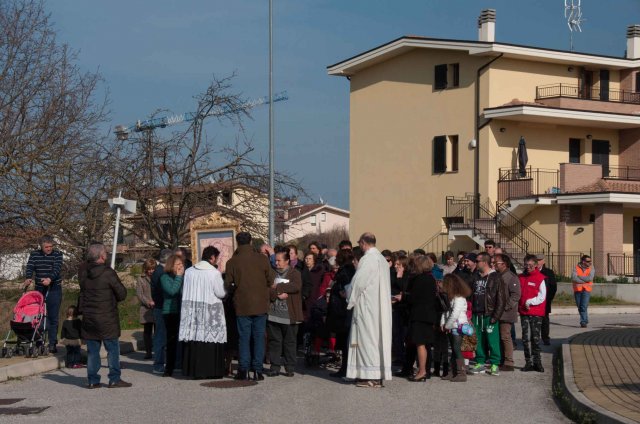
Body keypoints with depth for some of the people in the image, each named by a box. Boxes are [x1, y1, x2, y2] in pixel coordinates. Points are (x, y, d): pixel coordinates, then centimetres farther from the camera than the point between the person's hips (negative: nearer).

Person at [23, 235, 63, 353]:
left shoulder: (57, 254, -2)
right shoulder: (34, 255, 6)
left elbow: (57, 269, -16)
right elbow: (30, 267, -6)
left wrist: (50, 279, -36)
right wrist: (28, 278, -28)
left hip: (54, 289, -2)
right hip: (39, 289, 2)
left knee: (53, 317, -4)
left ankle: (52, 344, -1)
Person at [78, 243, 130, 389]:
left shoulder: (83, 272, 1)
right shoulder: (108, 273, -14)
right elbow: (122, 294, -8)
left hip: (88, 317, 5)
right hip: (107, 317, -5)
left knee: (92, 350, 10)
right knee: (113, 349, 4)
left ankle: (92, 380, 11)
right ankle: (114, 379, 4)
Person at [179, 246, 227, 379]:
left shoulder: (189, 271, 3)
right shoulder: (214, 273, -12)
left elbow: (184, 290, 9)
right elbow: (221, 293, -9)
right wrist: (223, 283, 10)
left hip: (191, 310, 5)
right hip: (210, 311, -5)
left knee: (194, 340, 8)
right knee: (210, 339, 2)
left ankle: (193, 370, 11)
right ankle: (211, 370, 2)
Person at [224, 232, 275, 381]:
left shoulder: (232, 262, -5)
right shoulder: (262, 259, -3)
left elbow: (227, 286, -1)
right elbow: (271, 281, 1)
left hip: (242, 305, -1)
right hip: (260, 304, 1)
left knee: (244, 337, 6)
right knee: (259, 337, 5)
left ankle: (243, 370, 4)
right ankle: (257, 370, 4)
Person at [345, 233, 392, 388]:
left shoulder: (367, 260, -15)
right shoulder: (382, 259, 13)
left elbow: (358, 282, -16)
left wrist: (351, 301, 1)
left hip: (367, 306, -9)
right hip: (381, 307, 9)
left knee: (367, 338, -5)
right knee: (378, 338, 10)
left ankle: (370, 377, -5)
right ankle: (379, 375, 12)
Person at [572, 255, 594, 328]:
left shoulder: (591, 268, 2)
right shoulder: (576, 268, 0)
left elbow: (590, 278, -14)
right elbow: (573, 278, -14)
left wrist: (579, 277, -9)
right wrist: (584, 280, -13)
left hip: (586, 290, -2)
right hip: (577, 289, 2)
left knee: (584, 307, -14)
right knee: (579, 307, 10)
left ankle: (583, 322, -12)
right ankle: (585, 320, 26)